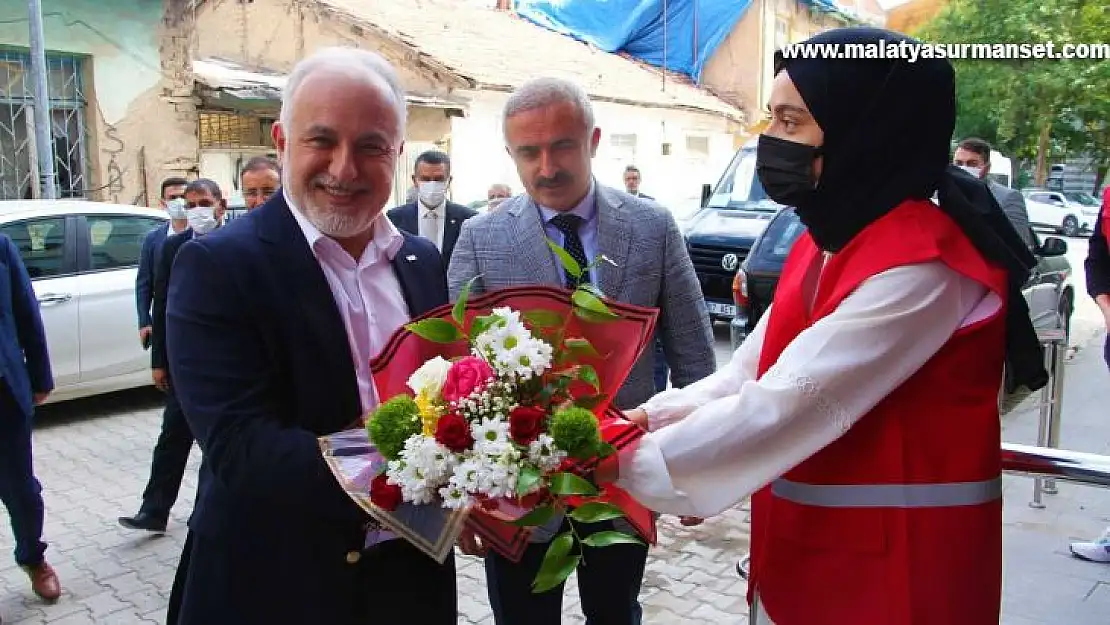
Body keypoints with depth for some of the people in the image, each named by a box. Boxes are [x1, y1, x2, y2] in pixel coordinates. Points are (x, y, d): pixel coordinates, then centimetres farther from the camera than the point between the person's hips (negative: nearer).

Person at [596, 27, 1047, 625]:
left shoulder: (921, 265, -23)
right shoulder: (828, 239, 7)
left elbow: (783, 407, -27)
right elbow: (752, 371, 4)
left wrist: (626, 462, -21)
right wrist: (646, 419, -9)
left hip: (894, 569, -7)